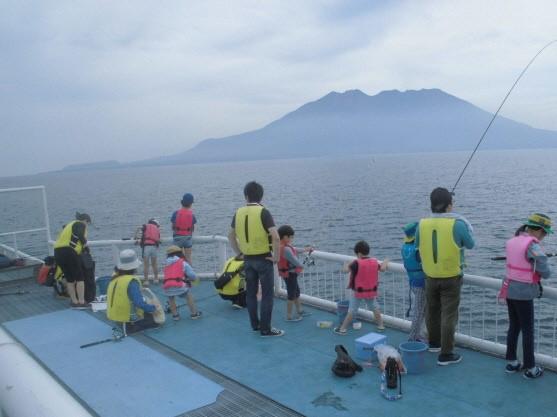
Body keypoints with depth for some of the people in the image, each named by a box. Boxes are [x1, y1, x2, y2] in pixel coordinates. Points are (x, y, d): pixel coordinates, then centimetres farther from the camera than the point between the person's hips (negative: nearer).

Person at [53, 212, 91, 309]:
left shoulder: (70, 224, 28)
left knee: (70, 279, 16)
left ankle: (74, 302, 20)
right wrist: (84, 242, 5)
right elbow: (81, 238, -15)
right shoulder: (80, 224, 2)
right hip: (68, 252, -8)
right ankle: (81, 302, -1)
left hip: (57, 252, 8)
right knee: (80, 278, 1)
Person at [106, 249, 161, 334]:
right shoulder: (132, 282, -24)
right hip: (130, 318, -8)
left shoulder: (114, 278, -2)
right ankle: (130, 327, -1)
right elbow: (140, 303, -26)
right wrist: (153, 308, -13)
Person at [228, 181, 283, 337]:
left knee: (251, 293, 16)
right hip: (264, 259, -5)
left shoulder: (239, 212, 2)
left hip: (248, 259, 5)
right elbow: (275, 237, -24)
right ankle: (265, 329, 7)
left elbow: (231, 235, 13)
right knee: (267, 294, 4)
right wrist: (276, 257, -12)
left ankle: (255, 324, 26)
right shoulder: (263, 212, -15)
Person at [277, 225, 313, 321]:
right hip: (290, 274, -10)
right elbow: (296, 262, -27)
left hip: (289, 274, 10)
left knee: (296, 291, 23)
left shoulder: (281, 246, 2)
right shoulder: (286, 249, -29)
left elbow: (294, 250, 19)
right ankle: (289, 316, 15)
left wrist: (305, 250, 24)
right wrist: (302, 266, -6)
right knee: (291, 294, 3)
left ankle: (300, 311, 38)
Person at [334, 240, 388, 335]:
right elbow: (382, 269, 7)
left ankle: (342, 329, 9)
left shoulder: (356, 263, -21)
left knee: (352, 310, 4)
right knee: (375, 307, 23)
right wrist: (385, 262, 27)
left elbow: (346, 270, -21)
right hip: (372, 291, 4)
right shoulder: (375, 262, -5)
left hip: (357, 292, -3)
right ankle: (380, 326, 27)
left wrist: (349, 263, -1)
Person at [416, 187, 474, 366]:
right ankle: (446, 354, 9)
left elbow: (417, 246, 9)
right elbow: (470, 244, 1)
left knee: (432, 310, 20)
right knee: (449, 315, 4)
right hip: (451, 277, -4)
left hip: (430, 276, 4)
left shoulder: (422, 224, -6)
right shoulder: (457, 224, -16)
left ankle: (434, 343, 39)